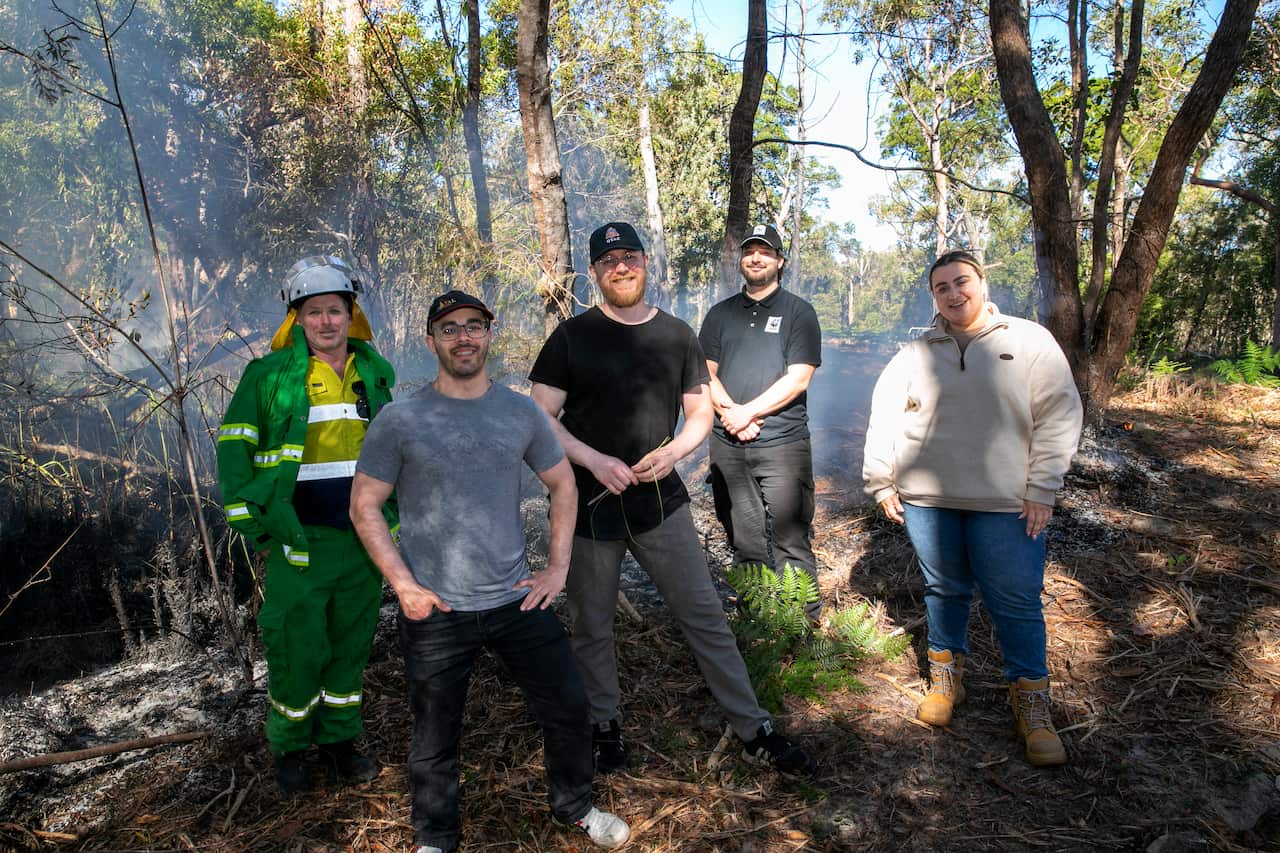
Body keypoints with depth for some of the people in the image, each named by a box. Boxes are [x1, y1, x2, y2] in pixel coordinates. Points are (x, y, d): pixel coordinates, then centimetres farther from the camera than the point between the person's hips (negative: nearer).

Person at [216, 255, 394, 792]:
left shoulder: (374, 373, 8)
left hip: (363, 538, 4)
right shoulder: (270, 375, -4)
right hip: (299, 540, -3)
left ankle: (339, 738, 32)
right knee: (297, 650, 3)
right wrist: (247, 518, -7)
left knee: (351, 644, 14)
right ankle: (289, 747, 26)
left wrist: (392, 515, 13)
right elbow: (234, 446, 0)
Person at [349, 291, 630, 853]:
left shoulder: (521, 412, 1)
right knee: (435, 737, 12)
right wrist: (404, 585, -9)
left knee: (568, 707, 11)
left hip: (517, 599, 3)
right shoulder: (399, 421, -6)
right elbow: (364, 507, -2)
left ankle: (574, 806, 39)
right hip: (434, 611, -2)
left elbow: (562, 484, 11)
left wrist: (558, 567, 4)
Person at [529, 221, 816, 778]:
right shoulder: (572, 336, -2)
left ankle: (754, 732, 17)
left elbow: (700, 412, 9)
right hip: (591, 504, -1)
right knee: (592, 627, 12)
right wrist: (596, 461, -18)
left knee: (706, 616, 4)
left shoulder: (677, 336, 5)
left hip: (661, 501, 1)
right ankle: (604, 726, 34)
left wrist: (674, 450, -12)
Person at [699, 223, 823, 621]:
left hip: (783, 444, -3)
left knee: (790, 540, -4)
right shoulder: (721, 313, 15)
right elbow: (705, 374, 8)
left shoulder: (798, 312, 4)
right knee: (744, 542, 9)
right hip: (728, 446, 3)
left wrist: (748, 412, -11)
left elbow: (798, 379, -6)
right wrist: (730, 412, -9)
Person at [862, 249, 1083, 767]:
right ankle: (945, 677, 33)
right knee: (944, 591, 15)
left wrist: (1041, 489, -7)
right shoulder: (916, 353, 7)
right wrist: (881, 483, 7)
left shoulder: (1030, 342, 0)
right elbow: (883, 415, 10)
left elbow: (1059, 414, -3)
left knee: (1017, 604, 2)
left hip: (1006, 503, -2)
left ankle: (1031, 703, 18)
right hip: (926, 499, 2)